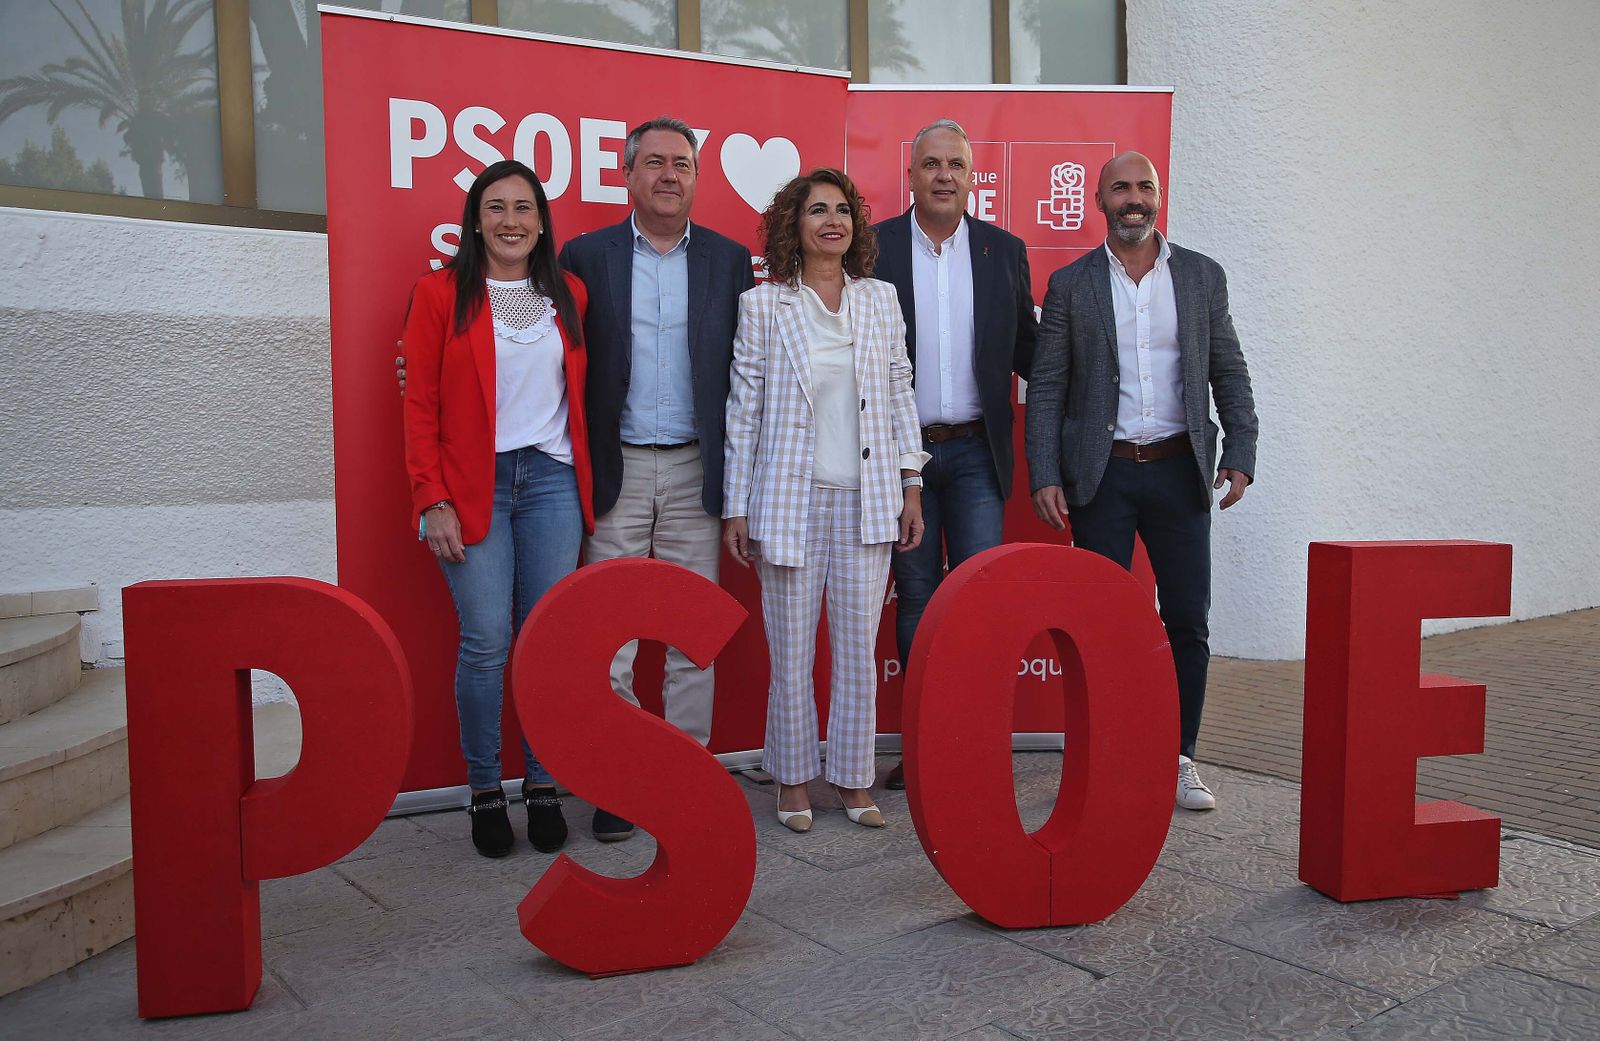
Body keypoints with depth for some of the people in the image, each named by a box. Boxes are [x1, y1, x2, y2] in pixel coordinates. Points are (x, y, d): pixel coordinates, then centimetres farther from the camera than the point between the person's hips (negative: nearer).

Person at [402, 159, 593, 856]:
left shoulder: (570, 295, 12)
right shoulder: (441, 293, 3)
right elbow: (420, 406, 0)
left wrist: (586, 480, 5)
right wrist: (432, 501, -7)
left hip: (552, 483, 3)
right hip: (473, 488, -2)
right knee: (486, 642, -6)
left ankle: (543, 785, 14)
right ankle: (483, 792, 10)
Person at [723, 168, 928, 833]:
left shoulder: (881, 299, 9)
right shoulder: (762, 306, 0)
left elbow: (900, 397, 11)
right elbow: (744, 410, 0)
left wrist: (912, 488, 7)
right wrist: (734, 509, -1)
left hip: (866, 502, 2)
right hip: (790, 499, -2)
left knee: (859, 650, 6)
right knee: (791, 654, 5)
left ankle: (854, 780, 20)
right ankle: (794, 782, 20)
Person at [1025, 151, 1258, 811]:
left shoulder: (1202, 276, 8)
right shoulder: (1070, 285, 4)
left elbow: (1230, 374, 10)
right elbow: (1046, 390, 2)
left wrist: (1241, 453, -2)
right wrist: (1045, 477, -6)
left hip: (1179, 469, 2)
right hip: (1102, 474, -1)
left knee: (1188, 621, 3)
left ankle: (1180, 758, 16)